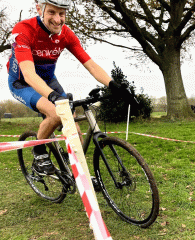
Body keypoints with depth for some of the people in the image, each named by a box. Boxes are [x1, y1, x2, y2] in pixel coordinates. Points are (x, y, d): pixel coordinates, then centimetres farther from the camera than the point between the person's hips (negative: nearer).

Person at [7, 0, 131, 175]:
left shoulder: (66, 34, -15)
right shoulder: (23, 30, -30)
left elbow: (91, 65, -19)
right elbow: (28, 73, -43)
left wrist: (114, 85, -35)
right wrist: (53, 96, -60)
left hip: (48, 80, 5)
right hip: (22, 83, -4)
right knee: (55, 113, -32)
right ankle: (39, 154, -3)